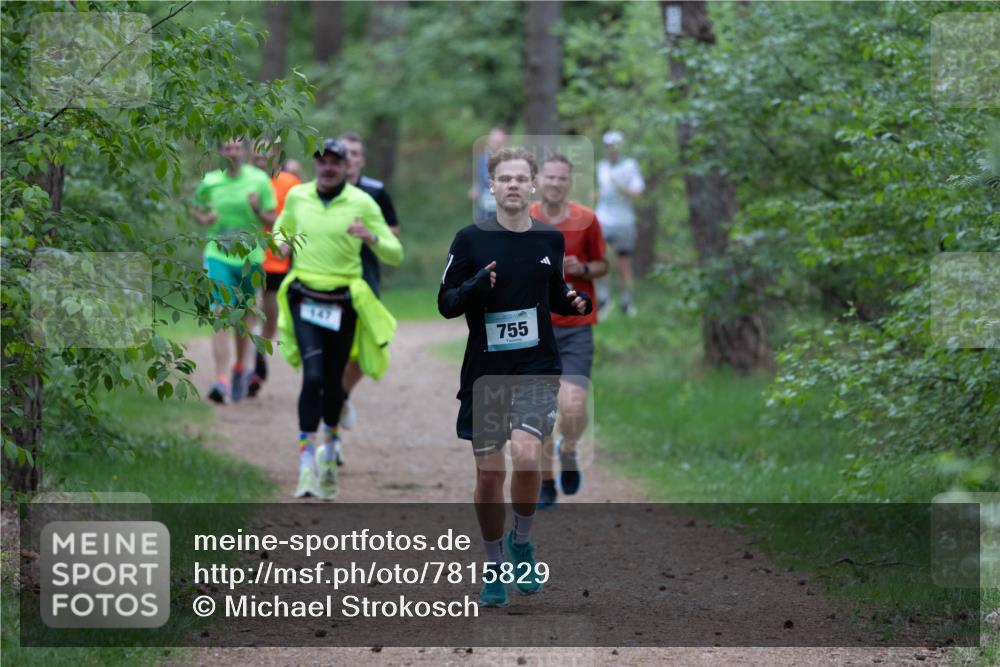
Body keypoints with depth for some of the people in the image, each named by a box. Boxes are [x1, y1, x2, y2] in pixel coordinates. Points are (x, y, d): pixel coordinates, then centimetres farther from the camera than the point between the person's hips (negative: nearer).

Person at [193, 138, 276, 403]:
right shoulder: (209, 182, 1)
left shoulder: (259, 180, -2)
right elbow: (197, 209, 18)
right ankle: (221, 380, -20)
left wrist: (257, 210, -19)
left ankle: (240, 367, 37)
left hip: (250, 257, 1)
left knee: (245, 315, 14)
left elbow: (273, 221, 1)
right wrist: (205, 218, -4)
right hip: (218, 256, -1)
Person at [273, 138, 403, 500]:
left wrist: (371, 237, -23)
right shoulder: (297, 196, 5)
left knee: (333, 381, 10)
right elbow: (282, 227, 25)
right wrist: (281, 242, 1)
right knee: (313, 376, -16)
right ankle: (306, 463, -17)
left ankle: (330, 444, 40)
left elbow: (396, 255, -3)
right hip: (304, 300, 0)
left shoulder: (362, 203, -3)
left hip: (343, 303, 0)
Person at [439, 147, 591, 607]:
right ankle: (494, 568, 23)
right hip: (484, 371, 0)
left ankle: (521, 541, 5)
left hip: (536, 367, 0)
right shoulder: (471, 239, -4)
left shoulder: (550, 240, 4)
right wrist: (475, 287, -22)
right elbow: (446, 303, -2)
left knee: (526, 456, -21)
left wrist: (575, 302, -3)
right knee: (489, 474, 4)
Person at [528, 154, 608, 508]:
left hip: (576, 326, -1)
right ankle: (546, 484, 15)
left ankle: (568, 451, 19)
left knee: (573, 407, -14)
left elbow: (603, 264, 9)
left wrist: (583, 269, -11)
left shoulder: (586, 220, -1)